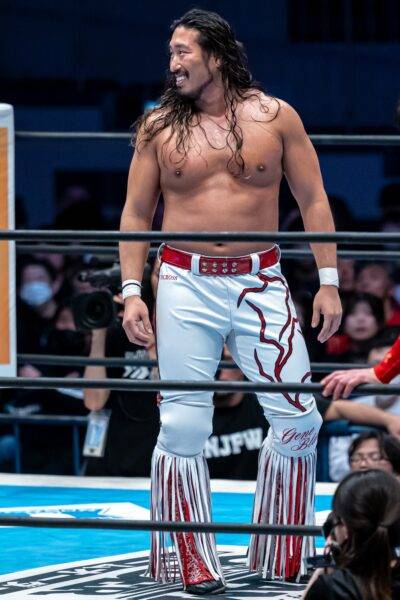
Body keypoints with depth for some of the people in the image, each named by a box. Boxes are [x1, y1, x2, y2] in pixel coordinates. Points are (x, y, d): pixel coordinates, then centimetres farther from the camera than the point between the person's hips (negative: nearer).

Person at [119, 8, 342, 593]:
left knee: (298, 419, -4)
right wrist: (132, 291, 0)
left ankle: (283, 559, 12)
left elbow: (314, 200, 5)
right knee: (183, 425, -3)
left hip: (260, 283, 0)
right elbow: (136, 214, 9)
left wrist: (328, 281, -1)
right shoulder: (159, 127, 5)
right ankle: (191, 565, 7)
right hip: (185, 286, 0)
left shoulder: (274, 117, 2)